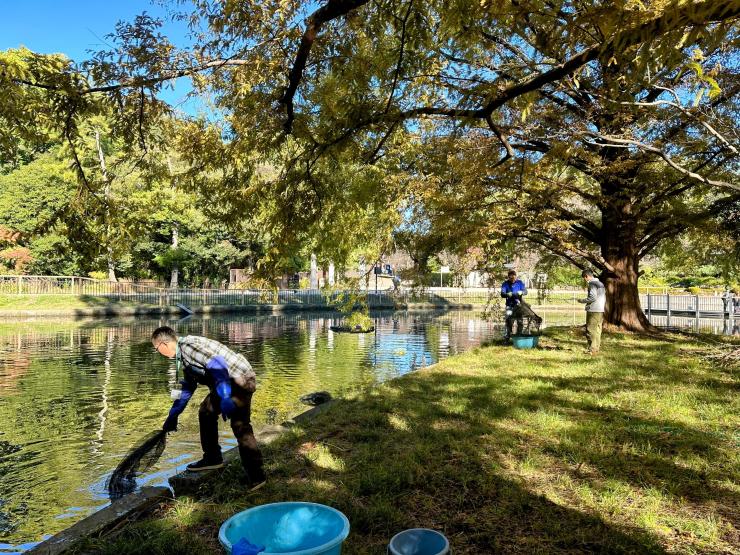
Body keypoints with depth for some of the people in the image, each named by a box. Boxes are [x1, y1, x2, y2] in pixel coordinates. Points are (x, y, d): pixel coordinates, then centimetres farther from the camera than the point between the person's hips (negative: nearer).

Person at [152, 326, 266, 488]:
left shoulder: (188, 344, -15)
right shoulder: (183, 355, 19)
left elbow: (216, 364, -27)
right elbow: (187, 389, 29)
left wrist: (225, 398, -31)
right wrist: (172, 416, 36)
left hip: (240, 380, -11)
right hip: (228, 383, 11)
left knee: (240, 427, -15)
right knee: (206, 413, 21)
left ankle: (255, 475, -11)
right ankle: (212, 458, 31)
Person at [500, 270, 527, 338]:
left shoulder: (520, 282, 2)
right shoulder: (505, 284, -3)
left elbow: (525, 291, -4)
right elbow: (502, 294, -12)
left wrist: (521, 292, -28)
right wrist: (508, 294, -34)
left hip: (518, 305, 2)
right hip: (510, 305, -2)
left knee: (520, 322, 4)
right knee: (509, 321, -10)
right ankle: (507, 337, -2)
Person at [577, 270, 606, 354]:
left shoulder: (592, 283, -11)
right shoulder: (600, 283, 18)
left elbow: (593, 297, -19)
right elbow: (604, 297, 20)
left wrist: (582, 300, -7)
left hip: (593, 310, -9)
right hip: (601, 310, 9)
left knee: (591, 330, -7)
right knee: (597, 329, 12)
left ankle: (592, 349, -8)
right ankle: (597, 347, 16)